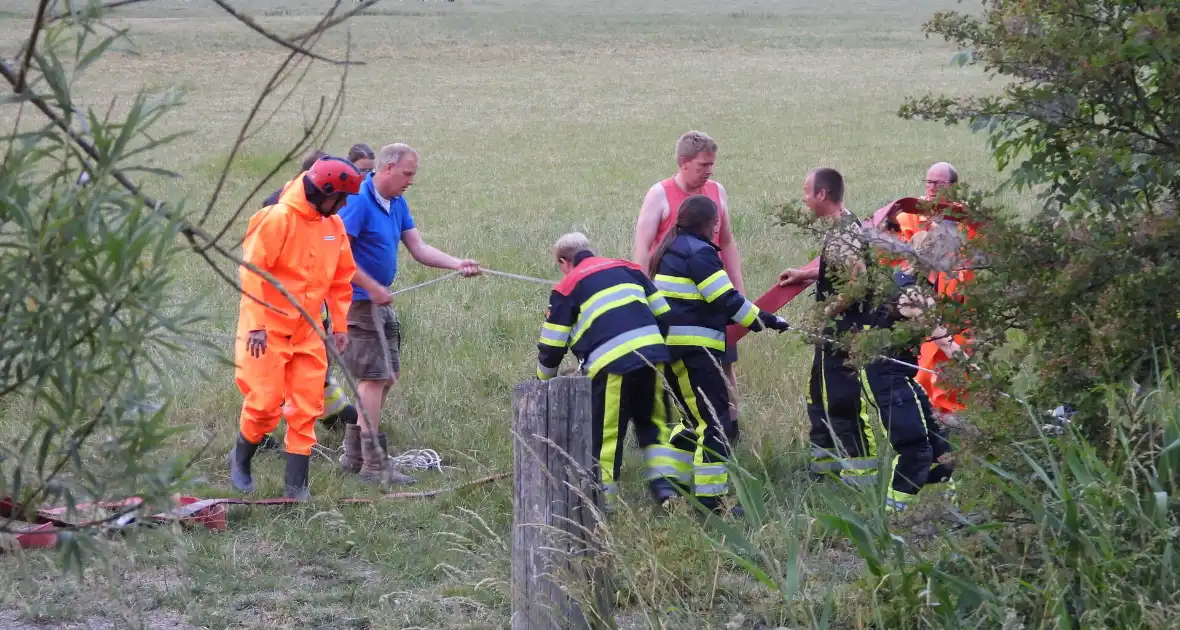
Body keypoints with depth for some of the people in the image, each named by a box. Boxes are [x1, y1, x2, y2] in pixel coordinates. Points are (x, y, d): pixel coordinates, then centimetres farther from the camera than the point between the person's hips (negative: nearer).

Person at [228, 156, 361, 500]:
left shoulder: (334, 225, 6)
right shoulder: (278, 219, -16)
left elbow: (341, 277, 15)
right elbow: (252, 271, -17)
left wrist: (340, 323, 11)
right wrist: (256, 324, -20)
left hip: (307, 332, 6)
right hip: (268, 330, -6)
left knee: (306, 410, 3)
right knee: (265, 404, -5)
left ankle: (296, 486, 8)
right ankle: (240, 459, 22)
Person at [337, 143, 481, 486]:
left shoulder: (397, 204, 12)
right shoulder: (358, 201, -17)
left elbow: (419, 249, 9)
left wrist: (457, 264, -6)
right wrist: (372, 287, -19)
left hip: (381, 301, 10)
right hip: (358, 301, -10)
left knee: (386, 376, 15)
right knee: (374, 377, -10)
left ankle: (353, 455, 23)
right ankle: (373, 465, -7)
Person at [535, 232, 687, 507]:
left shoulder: (566, 288, 11)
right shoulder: (628, 268, 22)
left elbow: (551, 346, 12)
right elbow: (662, 313, 19)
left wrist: (544, 379, 28)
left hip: (611, 364, -4)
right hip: (652, 355, 4)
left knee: (604, 437, 3)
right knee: (655, 424, 17)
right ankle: (666, 489, 5)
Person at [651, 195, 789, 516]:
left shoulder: (670, 251, 17)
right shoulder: (698, 252, -12)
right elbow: (727, 300, -14)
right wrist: (765, 321, -5)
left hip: (671, 347, 10)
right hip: (694, 347, -10)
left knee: (696, 418, 20)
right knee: (713, 421, -7)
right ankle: (710, 498, -9)